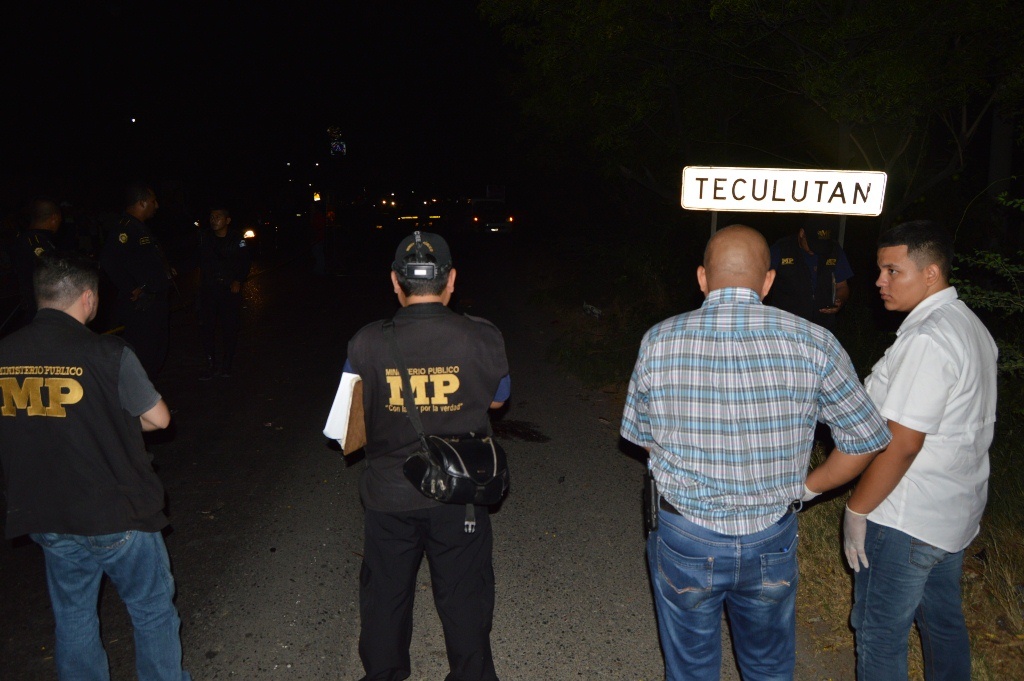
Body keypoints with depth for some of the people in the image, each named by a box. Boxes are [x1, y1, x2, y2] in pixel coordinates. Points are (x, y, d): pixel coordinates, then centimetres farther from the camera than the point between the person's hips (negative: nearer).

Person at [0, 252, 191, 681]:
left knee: (73, 619, 22)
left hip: (47, 519, 5)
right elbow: (158, 418, -9)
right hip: (117, 517, -5)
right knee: (153, 611, 15)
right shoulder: (107, 354, -20)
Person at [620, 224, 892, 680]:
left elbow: (642, 438, 1)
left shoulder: (659, 341, -12)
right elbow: (866, 441, -2)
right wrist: (807, 488, 12)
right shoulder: (812, 343, -13)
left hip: (685, 539, 0)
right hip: (771, 541, 1)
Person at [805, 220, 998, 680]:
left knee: (879, 634, 5)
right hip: (957, 512, 10)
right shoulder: (969, 324, 8)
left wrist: (856, 511, -15)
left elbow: (902, 443, -25)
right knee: (943, 623, 23)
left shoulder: (926, 340, -24)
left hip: (905, 521, -10)